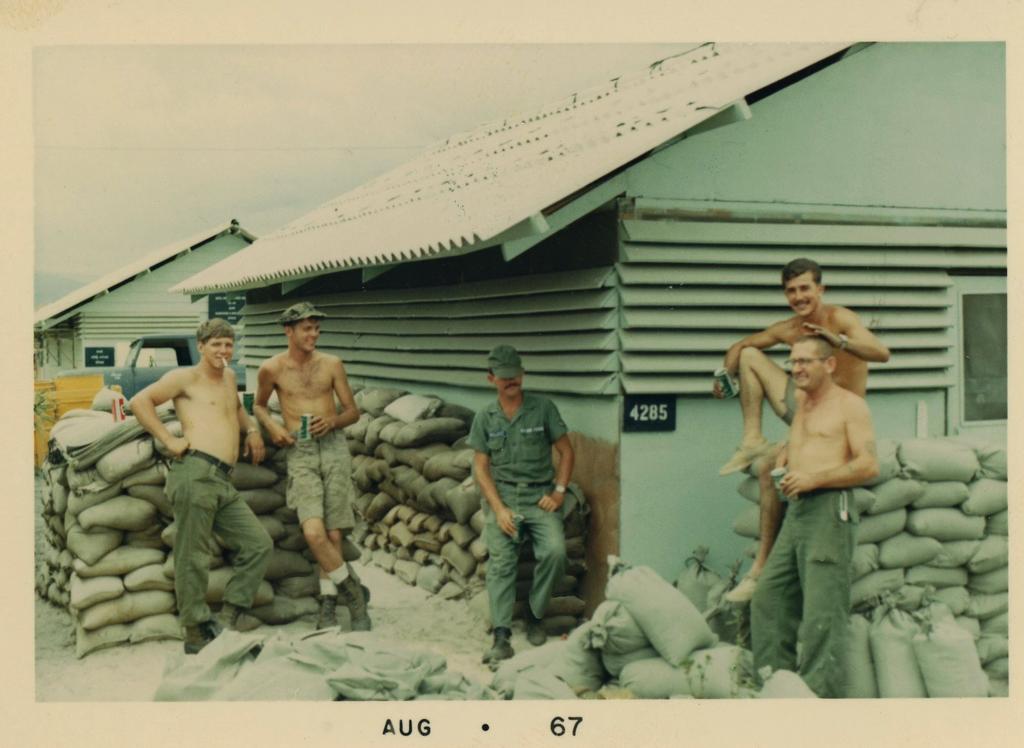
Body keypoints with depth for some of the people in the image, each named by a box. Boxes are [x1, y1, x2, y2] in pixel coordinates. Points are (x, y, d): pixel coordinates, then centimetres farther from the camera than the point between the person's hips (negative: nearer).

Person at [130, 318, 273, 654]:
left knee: (259, 544, 2)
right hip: (195, 472, -8)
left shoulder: (229, 377, 26)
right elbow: (140, 402, -1)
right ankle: (197, 633, 3)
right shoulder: (187, 377, 5)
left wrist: (251, 429, 28)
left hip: (224, 482, 8)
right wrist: (169, 440, -5)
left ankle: (226, 622, 6)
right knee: (193, 556, -5)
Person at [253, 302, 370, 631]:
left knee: (333, 534, -2)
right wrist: (271, 426, 1)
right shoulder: (272, 368, 4)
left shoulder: (331, 364, 6)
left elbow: (353, 411, 11)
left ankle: (328, 603, 11)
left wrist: (332, 421, -9)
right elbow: (258, 405, 21)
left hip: (334, 446, 1)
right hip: (300, 452, -1)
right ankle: (354, 593, -2)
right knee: (314, 532, -18)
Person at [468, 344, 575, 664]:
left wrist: (559, 491, -3)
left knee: (555, 551, -23)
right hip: (502, 496, 1)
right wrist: (499, 509, -6)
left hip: (540, 496, -1)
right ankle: (501, 635, -17)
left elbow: (566, 451, 9)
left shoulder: (542, 408, 5)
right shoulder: (485, 418, 9)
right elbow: (481, 467, 6)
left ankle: (534, 614, -2)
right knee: (500, 562, -16)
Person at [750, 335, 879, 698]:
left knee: (822, 611, -10)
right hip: (795, 512, 8)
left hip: (829, 510, -8)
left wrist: (814, 478, -14)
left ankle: (820, 693, -9)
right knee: (768, 600, 5)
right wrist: (781, 461, 15)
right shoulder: (798, 403, 22)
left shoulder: (850, 405, 1)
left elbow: (869, 464, -8)